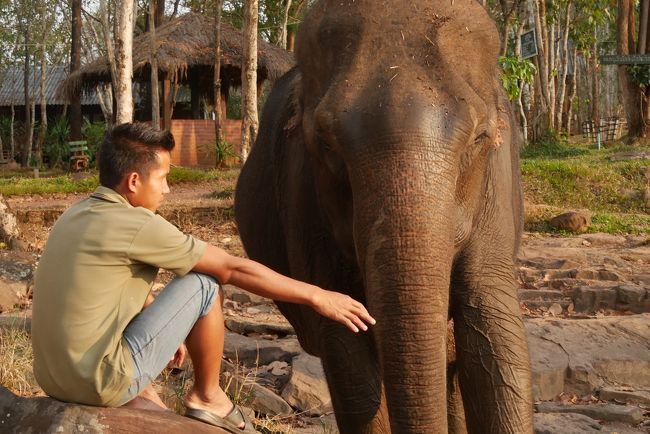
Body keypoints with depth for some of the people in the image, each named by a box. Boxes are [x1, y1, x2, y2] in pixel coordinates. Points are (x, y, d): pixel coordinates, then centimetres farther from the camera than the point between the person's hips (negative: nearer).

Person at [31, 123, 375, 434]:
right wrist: (317, 296, -2)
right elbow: (234, 269, -10)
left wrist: (171, 330, 36)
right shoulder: (135, 226, -14)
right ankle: (207, 397, 14)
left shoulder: (76, 215, 11)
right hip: (101, 383, -8)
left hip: (53, 380, 8)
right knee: (205, 284, -3)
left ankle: (141, 396, 19)